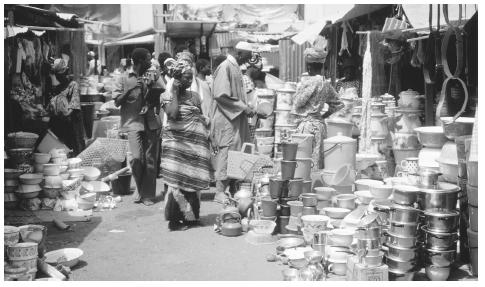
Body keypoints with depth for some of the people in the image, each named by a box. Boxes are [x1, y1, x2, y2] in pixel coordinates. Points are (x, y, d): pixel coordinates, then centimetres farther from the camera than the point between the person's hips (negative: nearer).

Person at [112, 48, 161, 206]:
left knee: (150, 160, 1)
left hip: (151, 123, 4)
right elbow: (117, 102, -1)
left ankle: (148, 195, 11)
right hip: (133, 122, -4)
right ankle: (140, 189, 10)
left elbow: (157, 101, 16)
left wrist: (151, 87, -1)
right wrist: (131, 88, -13)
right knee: (137, 158, -16)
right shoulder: (124, 79, 3)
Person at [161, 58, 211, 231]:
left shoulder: (193, 96, 13)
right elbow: (173, 114, -20)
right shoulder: (167, 96, -2)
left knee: (192, 181, 8)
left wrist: (206, 134, 7)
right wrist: (175, 92, -12)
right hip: (178, 144, -5)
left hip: (196, 144, 5)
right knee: (177, 182, -4)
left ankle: (190, 216, 18)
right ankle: (174, 220, 3)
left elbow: (201, 118, 18)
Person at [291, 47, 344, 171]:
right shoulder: (326, 84, 10)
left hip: (307, 123, -8)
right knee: (318, 159, 11)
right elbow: (337, 104, 18)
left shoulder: (310, 82, -14)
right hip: (320, 123, 8)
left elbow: (298, 102, -13)